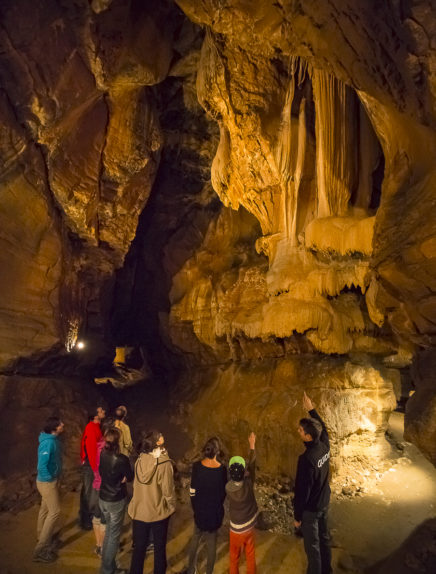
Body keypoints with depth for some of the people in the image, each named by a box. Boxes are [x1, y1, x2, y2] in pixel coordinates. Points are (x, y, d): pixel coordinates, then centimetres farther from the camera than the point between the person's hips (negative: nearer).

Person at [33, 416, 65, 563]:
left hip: (49, 480, 9)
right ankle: (41, 550, 6)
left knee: (45, 509, 23)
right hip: (47, 482, -9)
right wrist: (50, 478, -17)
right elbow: (42, 465, -31)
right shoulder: (48, 442, -31)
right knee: (55, 511, -3)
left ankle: (42, 535, 42)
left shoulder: (53, 439, -1)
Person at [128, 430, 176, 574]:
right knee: (160, 548, 19)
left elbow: (136, 485, -1)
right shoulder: (164, 464, -24)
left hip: (139, 511, 3)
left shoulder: (140, 460, -11)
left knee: (139, 547, 20)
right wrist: (172, 506, -2)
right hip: (159, 512, -3)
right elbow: (168, 490, -19)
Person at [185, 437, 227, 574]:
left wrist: (195, 508, 7)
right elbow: (223, 492, -6)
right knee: (212, 543, 18)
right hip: (215, 512, -1)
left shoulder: (197, 466, -19)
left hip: (200, 510, 2)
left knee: (196, 538, 25)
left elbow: (192, 491, -10)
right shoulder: (222, 469, -20)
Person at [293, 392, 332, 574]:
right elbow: (322, 426, 9)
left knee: (312, 546, 12)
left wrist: (297, 516, -13)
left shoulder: (307, 458, -33)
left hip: (310, 508, -8)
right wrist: (311, 409, 15)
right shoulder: (325, 445, -13)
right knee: (324, 538, 25)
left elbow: (302, 491, -25)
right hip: (324, 502, 8)